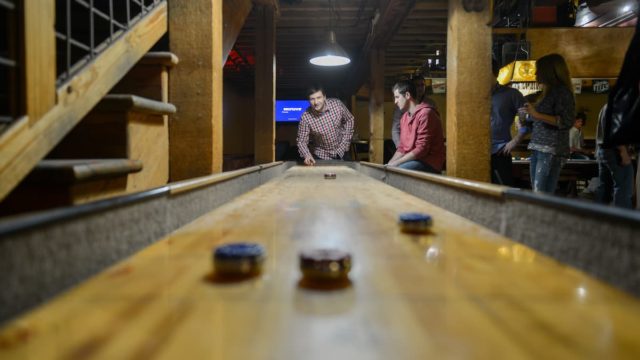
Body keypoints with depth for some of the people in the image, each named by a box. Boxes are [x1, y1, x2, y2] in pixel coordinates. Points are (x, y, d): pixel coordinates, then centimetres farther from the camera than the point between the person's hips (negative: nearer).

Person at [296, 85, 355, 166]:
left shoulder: (337, 104, -19)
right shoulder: (305, 118, -25)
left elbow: (349, 120, -2)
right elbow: (301, 141, -17)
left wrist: (345, 143, -5)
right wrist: (307, 155, -36)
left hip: (341, 152, 3)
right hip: (320, 156, -2)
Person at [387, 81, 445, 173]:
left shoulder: (425, 113, -14)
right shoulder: (404, 117, 13)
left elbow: (421, 149, -20)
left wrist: (395, 164, -18)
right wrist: (389, 164, -1)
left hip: (429, 163, -8)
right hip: (412, 160, 8)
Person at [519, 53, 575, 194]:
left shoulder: (562, 91, -5)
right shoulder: (548, 92, 21)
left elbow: (566, 122, -15)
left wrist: (536, 114, -18)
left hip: (552, 150, -9)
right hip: (538, 148, 9)